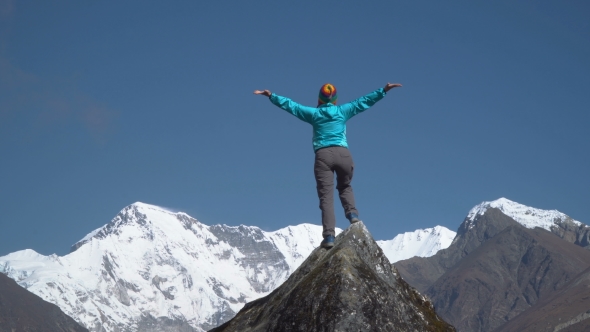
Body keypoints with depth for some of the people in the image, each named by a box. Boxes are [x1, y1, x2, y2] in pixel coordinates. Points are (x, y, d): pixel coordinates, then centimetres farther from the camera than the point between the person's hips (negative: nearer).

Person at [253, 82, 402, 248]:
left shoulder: (313, 113, 10)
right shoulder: (343, 110, 12)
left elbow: (289, 105, 14)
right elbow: (364, 101, 17)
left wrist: (271, 96, 21)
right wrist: (384, 90, 24)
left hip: (323, 155, -1)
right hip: (342, 153, 1)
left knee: (326, 196, -5)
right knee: (345, 187, 26)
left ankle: (329, 235, -16)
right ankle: (352, 213, -1)